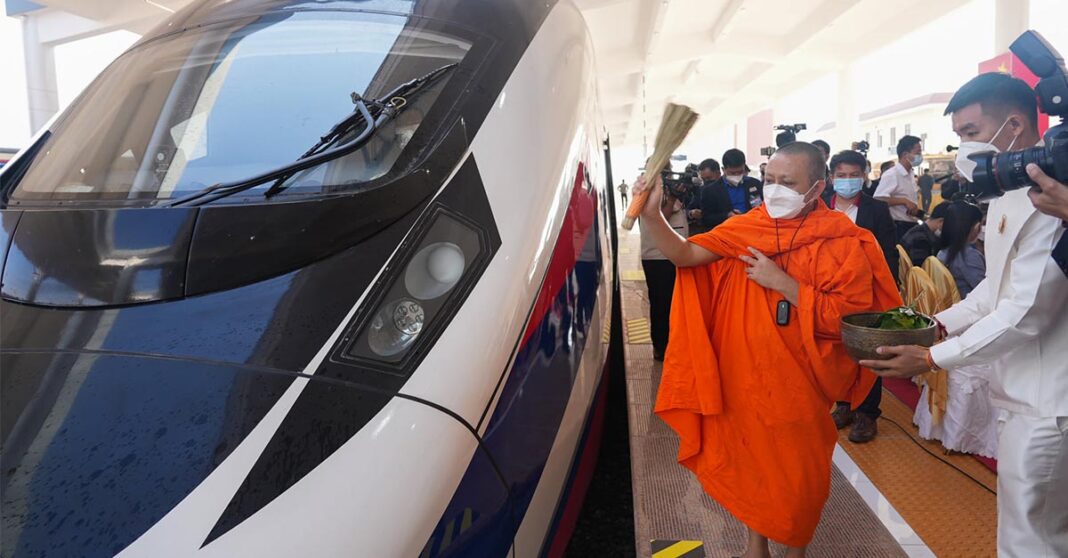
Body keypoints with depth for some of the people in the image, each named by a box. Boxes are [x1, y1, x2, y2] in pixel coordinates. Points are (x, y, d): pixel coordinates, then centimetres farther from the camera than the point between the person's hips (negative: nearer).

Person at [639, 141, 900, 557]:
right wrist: (651, 215, -28)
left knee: (798, 470, 14)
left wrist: (781, 281, -22)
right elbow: (685, 255, -10)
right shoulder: (747, 228, -2)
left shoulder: (843, 242, -11)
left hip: (800, 380, -2)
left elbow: (850, 316, -17)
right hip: (745, 374, 2)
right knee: (749, 457, 16)